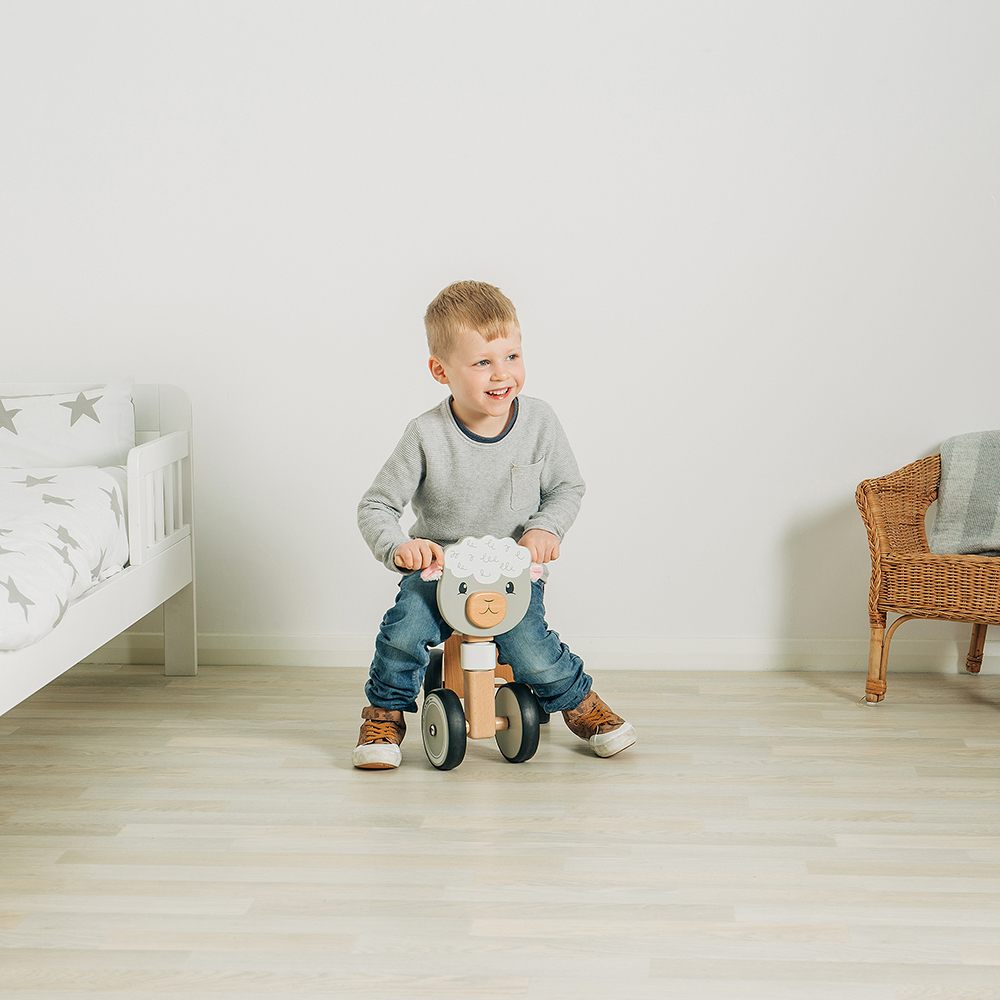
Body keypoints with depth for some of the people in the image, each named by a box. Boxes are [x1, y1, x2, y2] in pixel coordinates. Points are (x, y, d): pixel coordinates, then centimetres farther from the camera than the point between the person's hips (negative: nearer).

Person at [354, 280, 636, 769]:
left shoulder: (539, 421, -8)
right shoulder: (426, 436, -15)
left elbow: (567, 488, 6)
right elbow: (374, 507, -8)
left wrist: (546, 528, -13)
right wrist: (398, 547, -27)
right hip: (439, 566, 0)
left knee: (531, 651, -22)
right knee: (404, 631, -27)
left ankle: (580, 702, 11)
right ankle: (385, 715, 1)